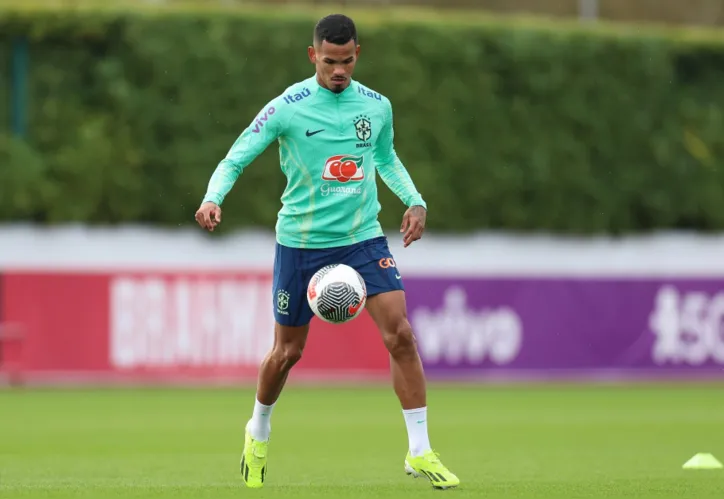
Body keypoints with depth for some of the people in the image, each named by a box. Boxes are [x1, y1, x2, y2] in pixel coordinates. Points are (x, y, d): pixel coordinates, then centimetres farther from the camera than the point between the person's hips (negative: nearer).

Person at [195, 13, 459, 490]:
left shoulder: (377, 106, 1)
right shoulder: (287, 108, -10)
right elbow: (235, 159, -7)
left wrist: (415, 201, 6)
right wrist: (213, 200, -26)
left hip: (363, 237, 2)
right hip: (301, 241, -2)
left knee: (400, 334, -14)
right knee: (288, 351, 8)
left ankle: (420, 452, -7)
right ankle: (259, 432, 38)